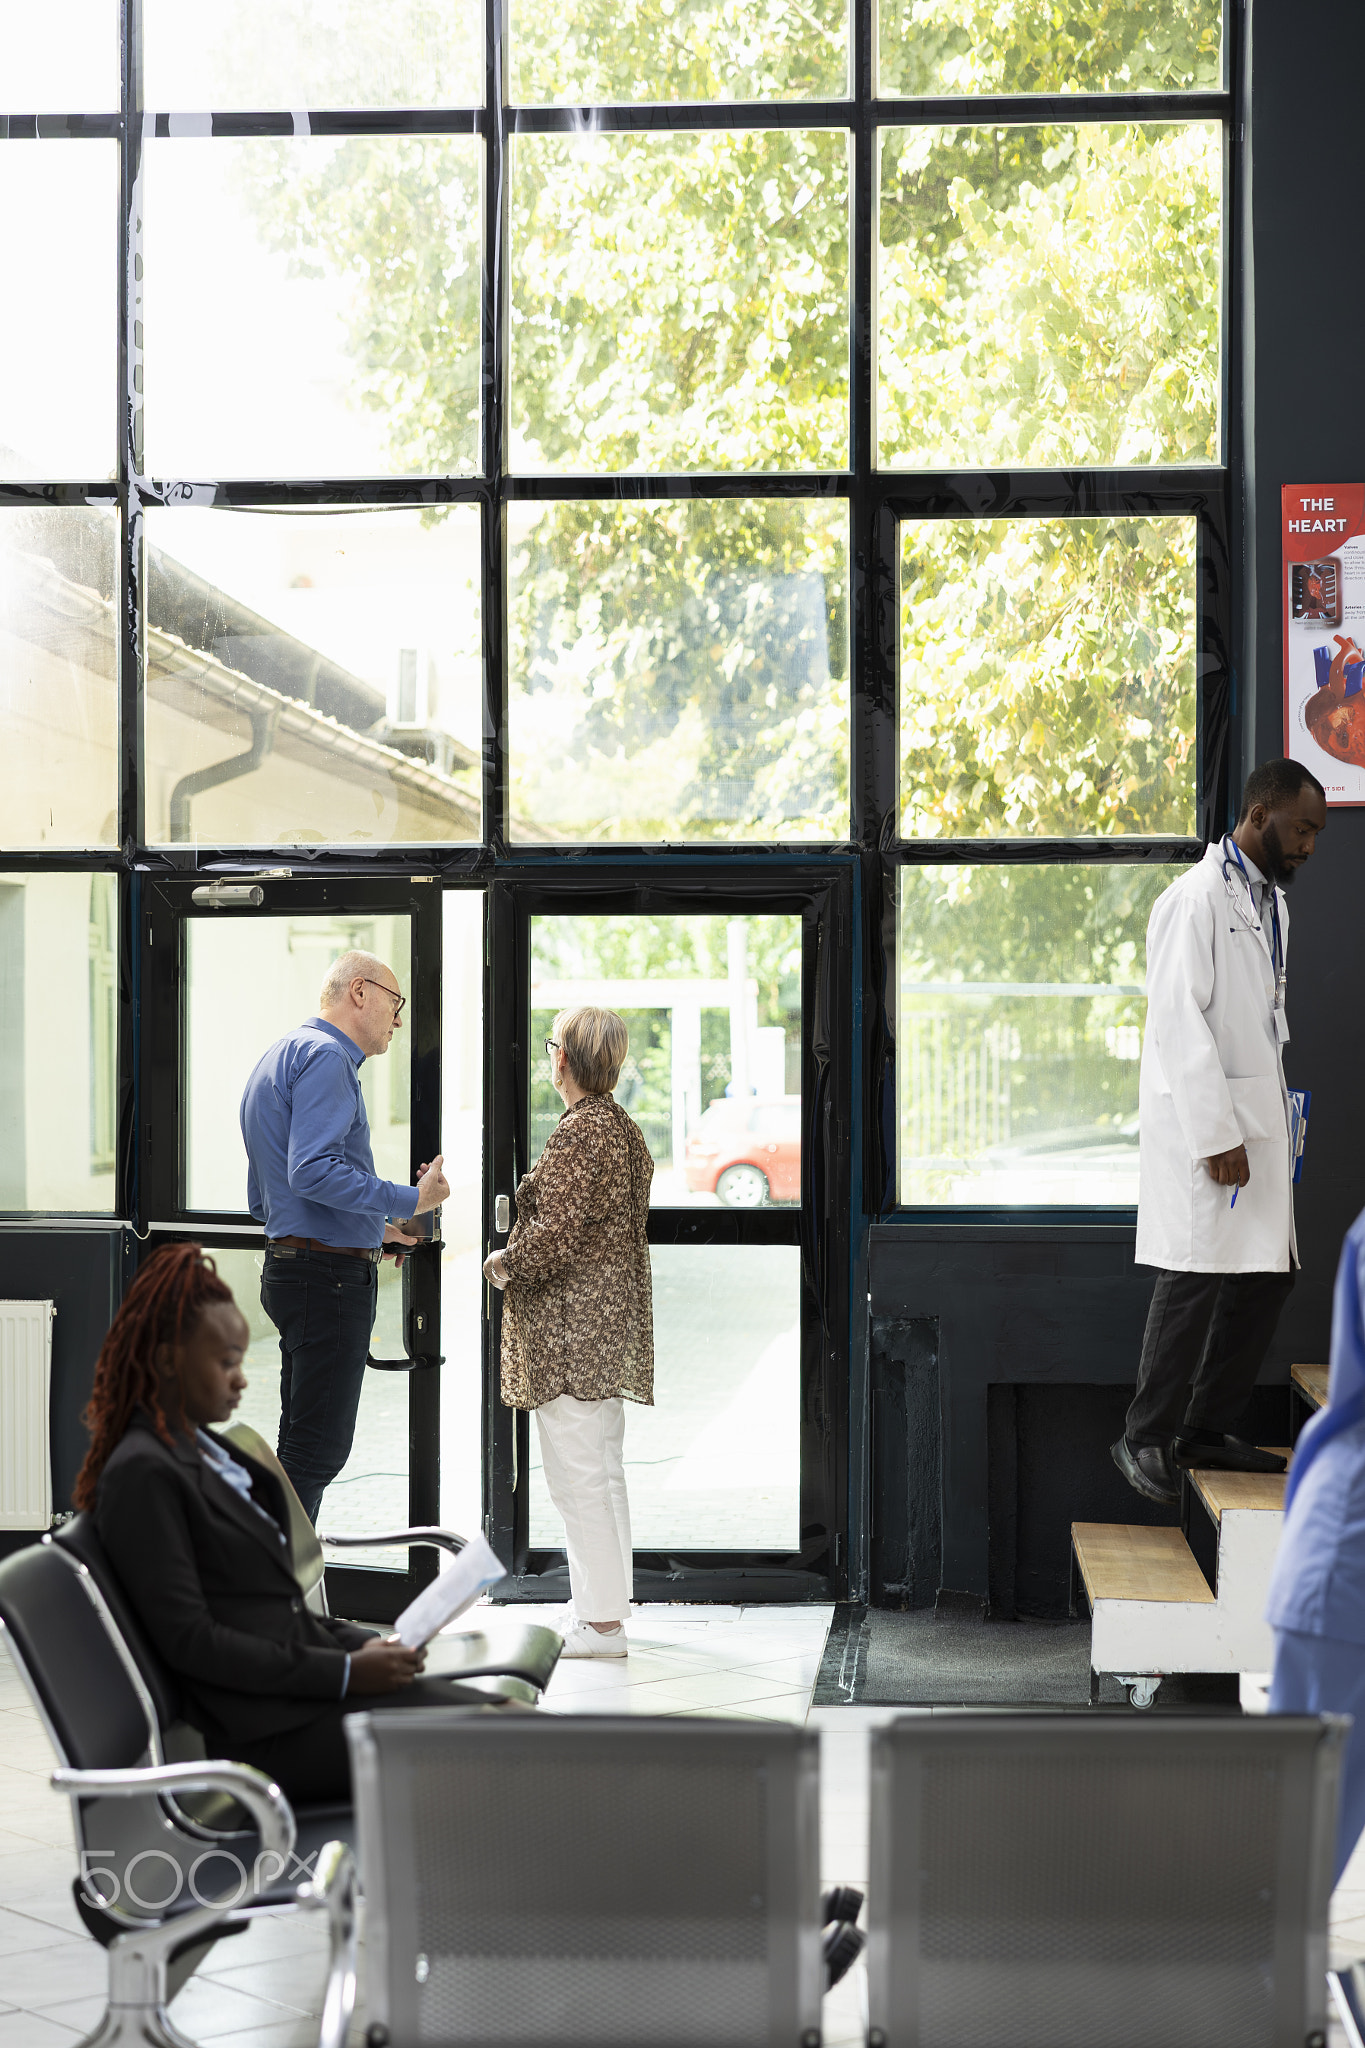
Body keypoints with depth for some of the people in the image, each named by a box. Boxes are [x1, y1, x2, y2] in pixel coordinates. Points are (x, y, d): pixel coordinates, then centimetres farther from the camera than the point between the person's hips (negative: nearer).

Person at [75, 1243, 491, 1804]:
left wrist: (361, 1643, 4)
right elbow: (188, 1641, -18)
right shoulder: (140, 1474, -13)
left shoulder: (203, 1450, 17)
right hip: (270, 1730, -9)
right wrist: (345, 1672, -18)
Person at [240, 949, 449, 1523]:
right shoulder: (324, 1056, -11)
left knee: (306, 1447, 14)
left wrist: (368, 1233, 26)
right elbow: (313, 1171, -25)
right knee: (317, 1451, -9)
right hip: (329, 1278, -11)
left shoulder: (283, 1055, 22)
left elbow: (262, 1200, 26)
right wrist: (410, 1201, -19)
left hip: (292, 1270, 11)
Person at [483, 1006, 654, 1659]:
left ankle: (601, 1623, -1)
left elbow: (556, 1234, -22)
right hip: (614, 1318, 10)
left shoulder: (579, 1134, -17)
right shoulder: (626, 1131, 13)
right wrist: (519, 1255, 18)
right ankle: (607, 1608, 22)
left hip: (569, 1326, -10)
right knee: (602, 1470, 15)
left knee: (577, 1472, -5)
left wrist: (502, 1263, -5)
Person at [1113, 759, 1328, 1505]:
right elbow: (1178, 1023, -17)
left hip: (1257, 1121, 9)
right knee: (1196, 1278, -8)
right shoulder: (1197, 900, -12)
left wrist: (1274, 1115, 14)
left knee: (1267, 1274, 8)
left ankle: (1208, 1427, 19)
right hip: (1201, 1123, -9)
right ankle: (1146, 1438, 4)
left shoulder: (1273, 901, 15)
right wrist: (1216, 1135, -20)